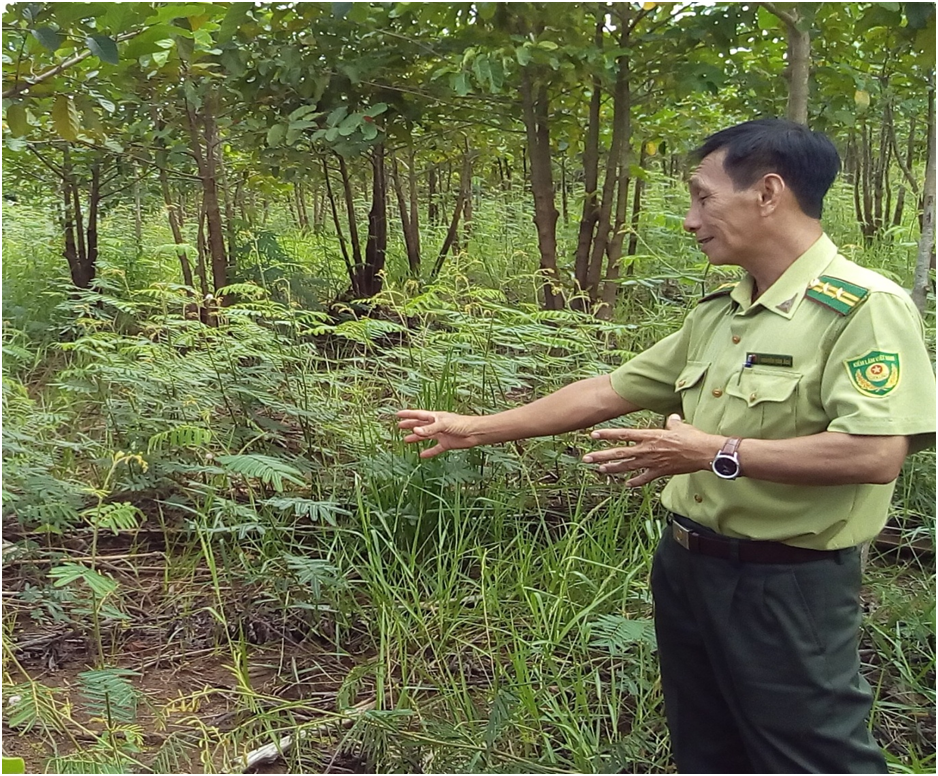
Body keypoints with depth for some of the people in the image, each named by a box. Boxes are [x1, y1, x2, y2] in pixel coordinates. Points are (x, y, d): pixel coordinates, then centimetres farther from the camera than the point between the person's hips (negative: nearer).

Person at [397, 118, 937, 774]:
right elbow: (608, 392, 12)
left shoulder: (865, 307, -16)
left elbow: (875, 454, -27)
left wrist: (718, 454, -25)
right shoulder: (715, 315, 9)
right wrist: (480, 428, 10)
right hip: (687, 570, 8)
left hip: (787, 588, -8)